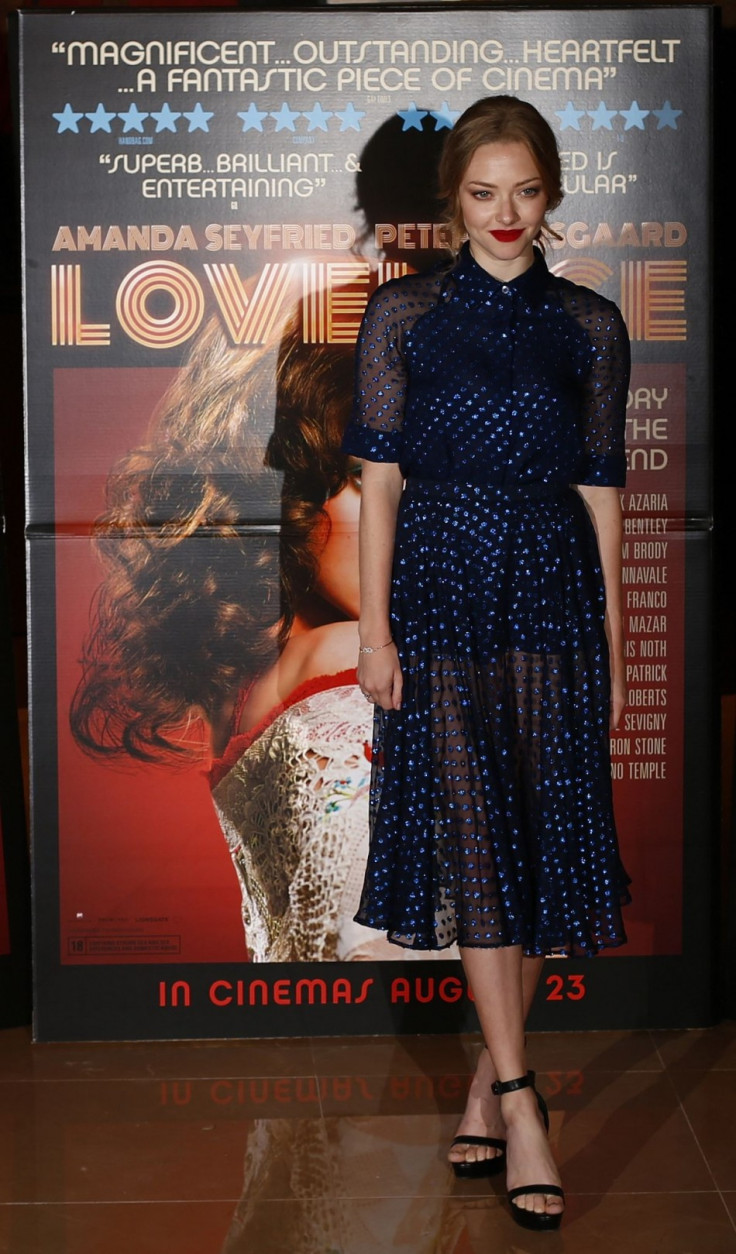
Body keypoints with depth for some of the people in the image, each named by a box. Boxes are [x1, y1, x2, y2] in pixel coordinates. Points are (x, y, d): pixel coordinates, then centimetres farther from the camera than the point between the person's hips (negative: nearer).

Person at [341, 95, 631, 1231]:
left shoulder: (589, 326, 7)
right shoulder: (404, 316, 2)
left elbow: (600, 486, 8)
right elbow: (381, 476, 0)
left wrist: (614, 641, 6)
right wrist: (374, 629, -6)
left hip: (554, 593, 3)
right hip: (442, 590, -2)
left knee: (544, 835, 4)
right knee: (474, 836, -7)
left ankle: (489, 1081, 18)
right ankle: (521, 1107, -3)